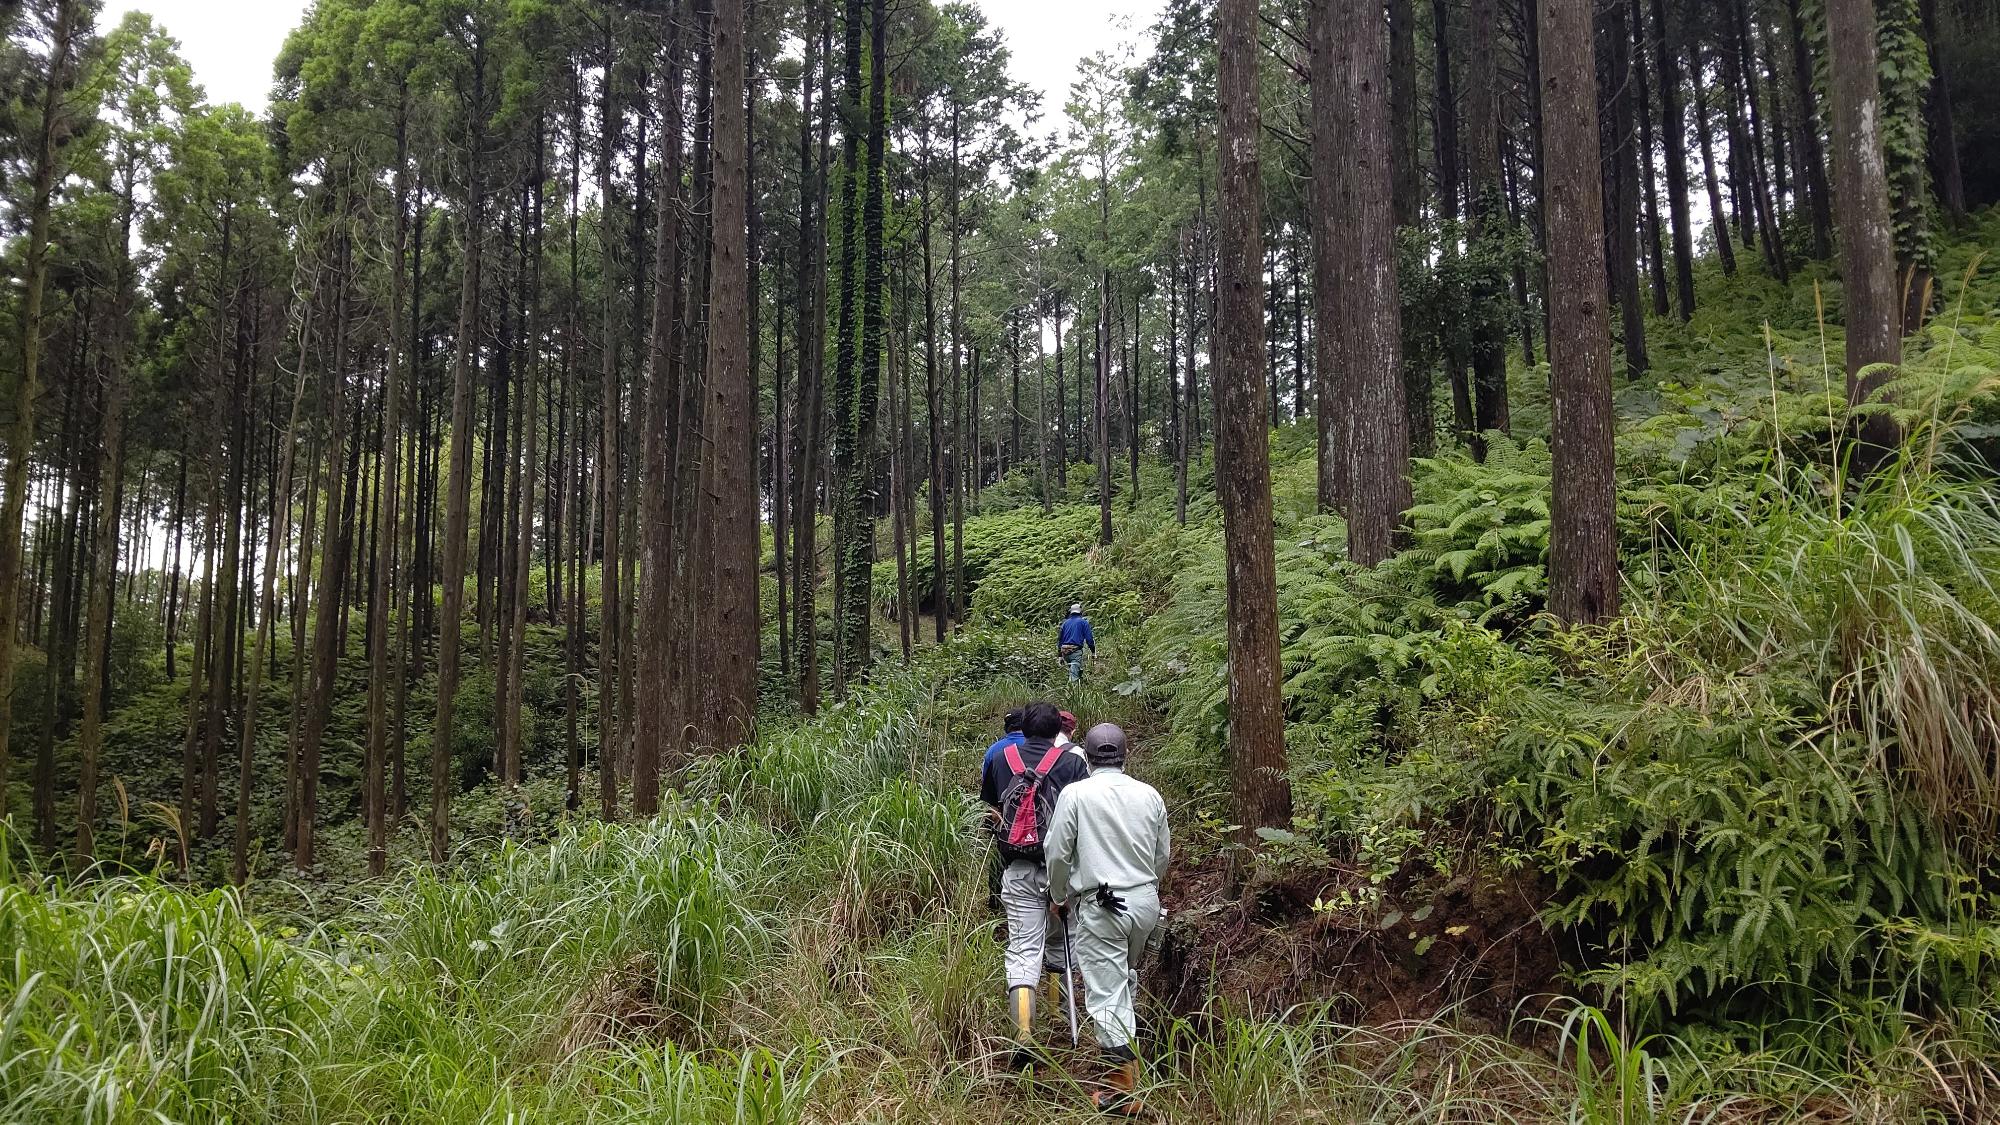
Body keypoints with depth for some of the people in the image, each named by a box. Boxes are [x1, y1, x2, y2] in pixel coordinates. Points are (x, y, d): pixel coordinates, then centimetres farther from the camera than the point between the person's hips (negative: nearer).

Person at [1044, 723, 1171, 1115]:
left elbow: (1057, 853, -5)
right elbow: (1162, 855, 12)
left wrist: (1058, 898, 12)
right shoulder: (1149, 795, 2)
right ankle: (1128, 1039, 40)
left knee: (1106, 992, -1)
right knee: (1127, 973, 27)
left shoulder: (1075, 794, -9)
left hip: (1101, 907, -5)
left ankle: (1124, 1089, -3)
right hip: (1146, 901, 5)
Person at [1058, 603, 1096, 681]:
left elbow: (1059, 638, 18)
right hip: (1076, 651, -5)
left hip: (1065, 652, 5)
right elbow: (1089, 638, -2)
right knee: (1074, 673, -11)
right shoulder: (1083, 622, 3)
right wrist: (1093, 651, 6)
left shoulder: (1065, 622, 17)